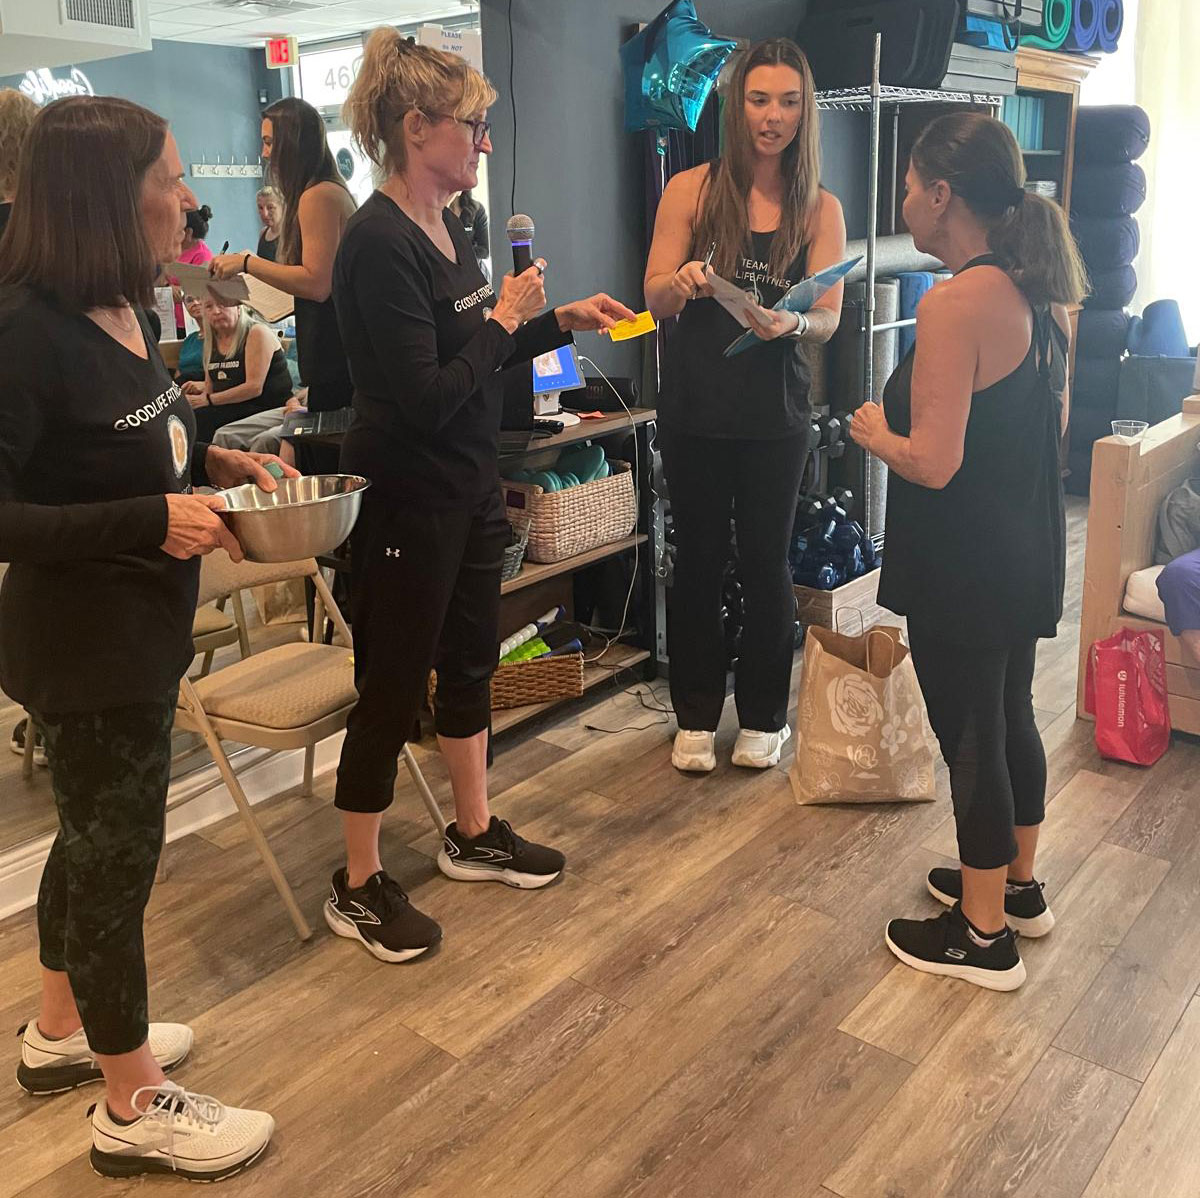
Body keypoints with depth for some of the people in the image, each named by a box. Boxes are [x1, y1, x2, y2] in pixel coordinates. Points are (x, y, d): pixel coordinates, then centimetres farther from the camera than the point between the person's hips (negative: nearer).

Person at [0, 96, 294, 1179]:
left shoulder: (117, 308, 5)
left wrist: (213, 462, 2)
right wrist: (152, 521, -28)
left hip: (139, 625, 9)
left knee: (97, 836, 22)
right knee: (117, 851, 5)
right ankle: (133, 1110, 25)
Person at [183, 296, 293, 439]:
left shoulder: (257, 333, -7)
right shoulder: (212, 341, 15)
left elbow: (254, 387, -17)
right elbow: (209, 387, 18)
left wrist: (207, 400, -18)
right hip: (230, 408, 6)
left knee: (198, 419, -26)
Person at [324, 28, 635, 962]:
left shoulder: (447, 227, 8)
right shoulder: (380, 242, -20)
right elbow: (424, 396, -25)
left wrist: (562, 321, 6)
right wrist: (507, 318, -14)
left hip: (469, 489, 9)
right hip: (406, 501, -9)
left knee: (469, 664, 19)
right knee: (394, 689, 2)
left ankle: (474, 835, 37)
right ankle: (359, 886, 20)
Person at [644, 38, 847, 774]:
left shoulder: (820, 209, 1)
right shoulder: (692, 190, -1)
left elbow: (829, 318, -3)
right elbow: (654, 300, -1)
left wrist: (790, 322, -25)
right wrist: (681, 283, -24)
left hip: (776, 412, 1)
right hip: (696, 405, 0)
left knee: (767, 561, 7)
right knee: (699, 559, 7)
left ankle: (764, 715, 24)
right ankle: (696, 714, 23)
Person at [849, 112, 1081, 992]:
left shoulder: (954, 305, -23)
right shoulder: (1038, 292, 5)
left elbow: (933, 463, -26)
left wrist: (875, 433, -7)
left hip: (964, 563, -9)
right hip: (1029, 549, 9)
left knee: (970, 736, 4)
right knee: (1011, 715, 21)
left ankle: (984, 936, 21)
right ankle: (1019, 886, 40)